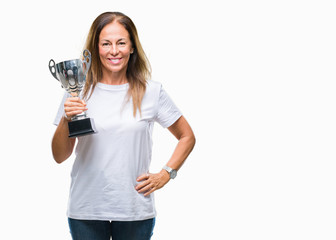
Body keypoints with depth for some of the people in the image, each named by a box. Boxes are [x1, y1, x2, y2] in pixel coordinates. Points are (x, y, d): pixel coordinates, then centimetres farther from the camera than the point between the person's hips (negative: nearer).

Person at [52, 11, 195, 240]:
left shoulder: (152, 91, 0)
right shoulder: (79, 90, 0)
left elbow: (187, 137, 12)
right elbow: (59, 156, 0)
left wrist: (165, 175, 2)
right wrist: (65, 120, -16)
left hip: (135, 212, 0)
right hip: (86, 211, 0)